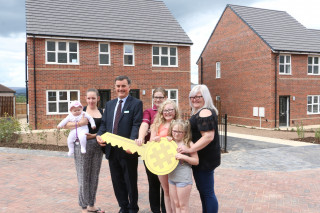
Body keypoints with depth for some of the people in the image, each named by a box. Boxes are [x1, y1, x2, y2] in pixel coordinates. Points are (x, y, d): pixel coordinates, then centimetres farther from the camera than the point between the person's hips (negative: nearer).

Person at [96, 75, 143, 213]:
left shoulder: (136, 103, -4)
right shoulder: (109, 104, 14)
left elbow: (137, 125, -14)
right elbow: (104, 123, 13)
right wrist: (99, 135, -8)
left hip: (127, 150, -5)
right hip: (112, 150, 5)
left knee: (130, 182, 9)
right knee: (117, 182, 15)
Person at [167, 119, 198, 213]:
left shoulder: (188, 143, -11)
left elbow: (196, 161, -9)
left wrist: (183, 157, -23)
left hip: (183, 179, -5)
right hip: (172, 177, 6)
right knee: (176, 204, 17)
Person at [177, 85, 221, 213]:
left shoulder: (205, 112, -19)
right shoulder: (197, 112, 13)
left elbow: (208, 136, -28)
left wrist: (190, 149, -30)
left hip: (206, 158, -10)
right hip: (201, 158, 10)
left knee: (207, 192, 2)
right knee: (202, 189, 21)